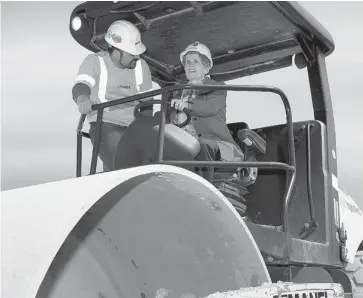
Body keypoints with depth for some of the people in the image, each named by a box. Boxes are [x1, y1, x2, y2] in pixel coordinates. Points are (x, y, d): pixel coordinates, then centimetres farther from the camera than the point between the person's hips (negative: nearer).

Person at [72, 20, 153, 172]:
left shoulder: (141, 66, 10)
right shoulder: (95, 61, -2)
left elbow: (146, 103, 13)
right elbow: (80, 86, -20)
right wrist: (83, 100, -44)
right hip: (105, 125, -4)